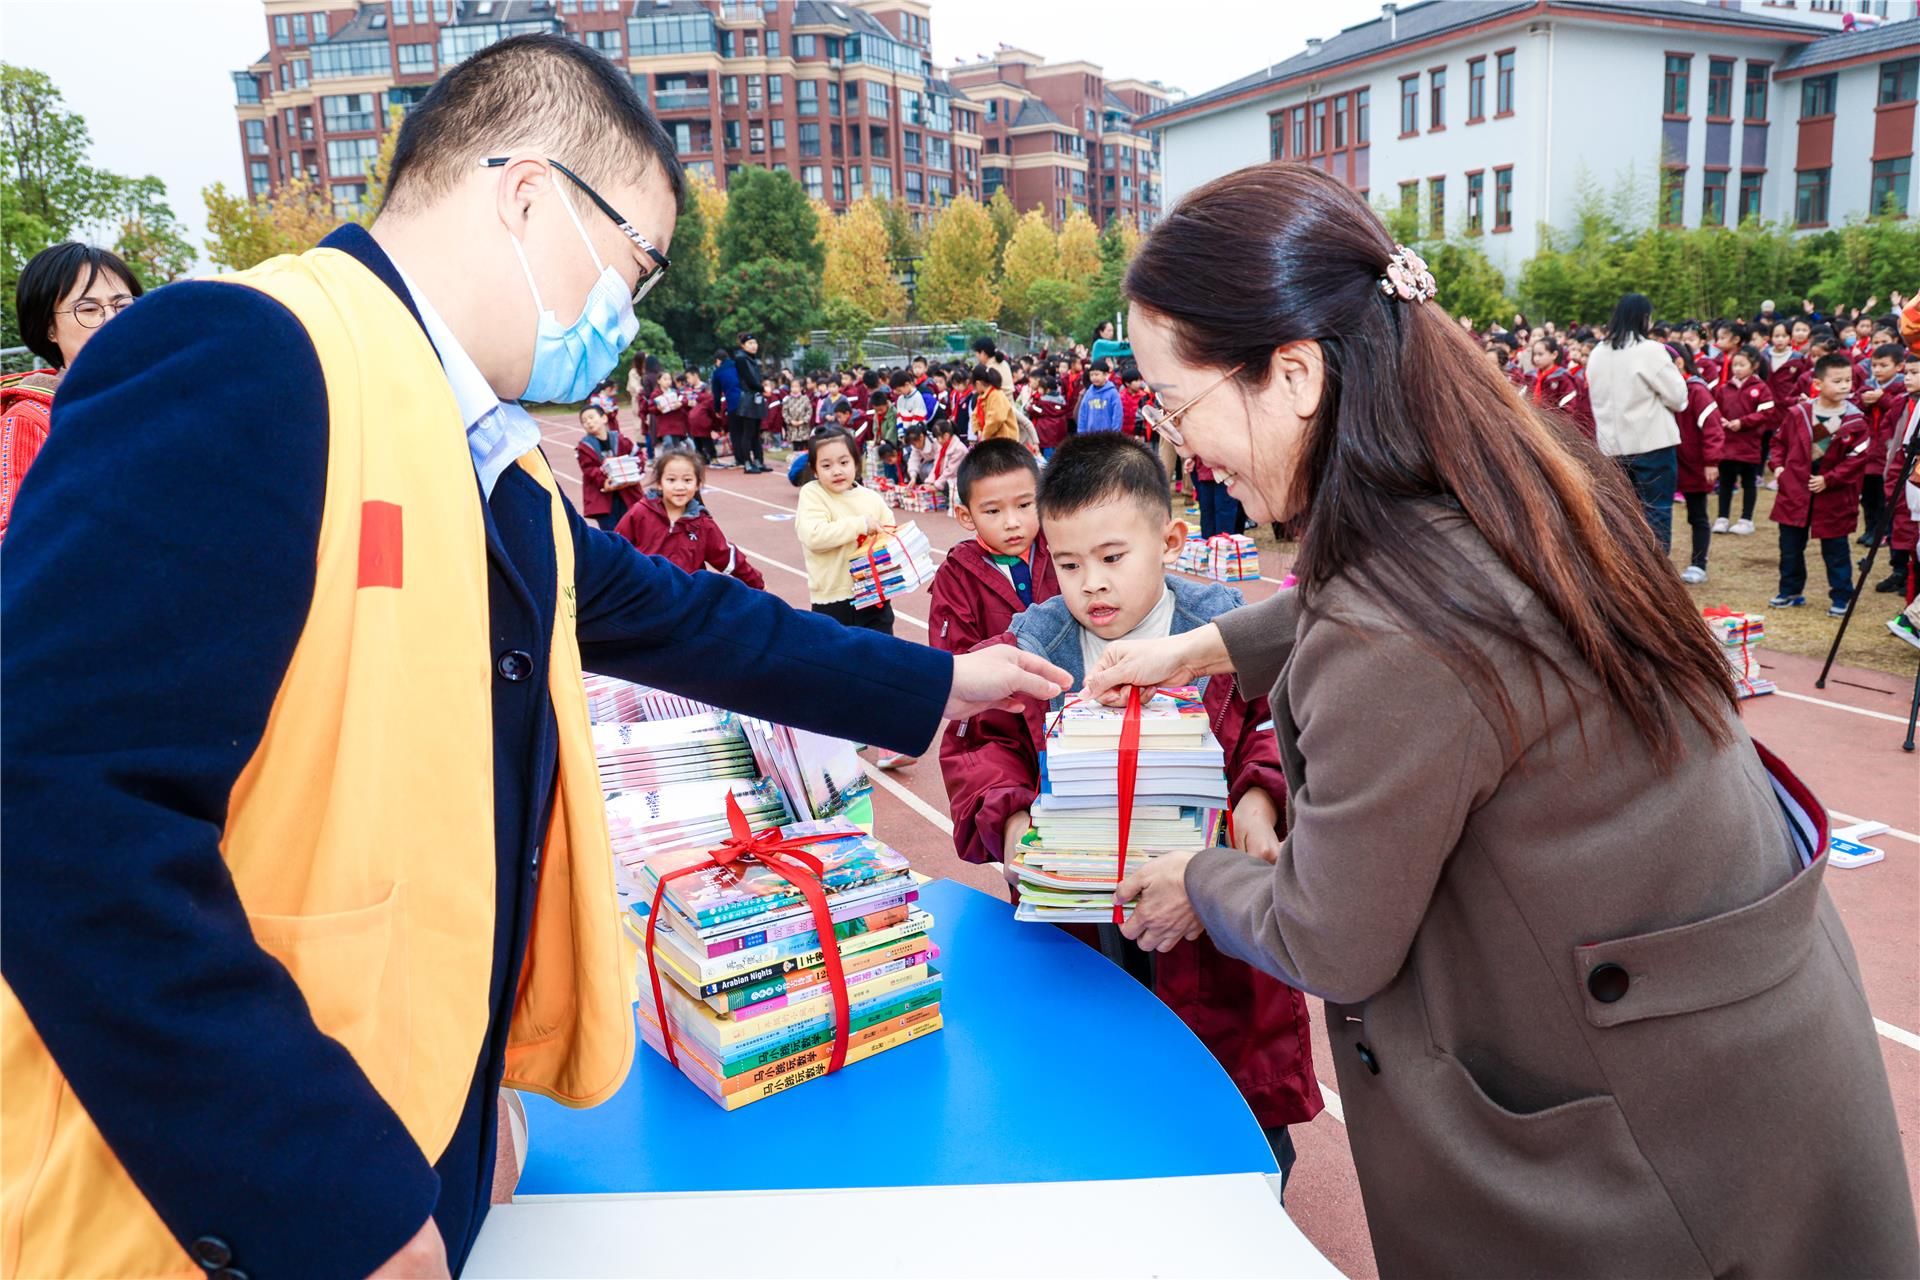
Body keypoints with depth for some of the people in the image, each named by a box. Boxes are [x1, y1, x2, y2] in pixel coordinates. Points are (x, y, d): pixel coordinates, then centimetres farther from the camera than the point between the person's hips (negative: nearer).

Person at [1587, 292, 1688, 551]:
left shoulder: (1598, 353, 6)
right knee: (1656, 512, 0)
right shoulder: (1650, 350, -13)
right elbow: (1678, 396, -9)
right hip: (1651, 442, -6)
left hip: (1612, 444, 6)